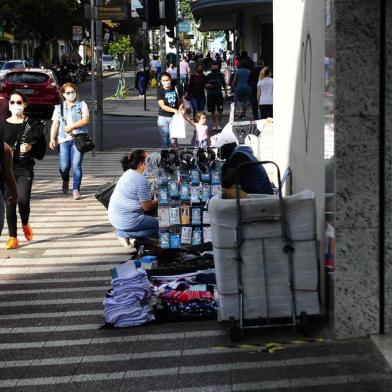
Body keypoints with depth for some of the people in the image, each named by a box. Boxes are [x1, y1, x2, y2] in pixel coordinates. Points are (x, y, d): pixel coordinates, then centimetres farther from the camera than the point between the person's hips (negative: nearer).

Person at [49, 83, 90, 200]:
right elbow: (55, 124, 9)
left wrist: (72, 126, -12)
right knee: (64, 166, -4)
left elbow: (86, 120, -3)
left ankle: (76, 189, -7)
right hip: (63, 139, 2)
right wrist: (52, 138, -3)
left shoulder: (82, 104, 9)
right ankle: (65, 181, 29)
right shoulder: (59, 107, 16)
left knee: (76, 165, -12)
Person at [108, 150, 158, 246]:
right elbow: (147, 207, -13)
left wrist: (153, 199, 15)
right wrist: (157, 201, 5)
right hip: (127, 221, -10)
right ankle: (126, 234, -9)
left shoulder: (128, 173, 13)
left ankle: (124, 232, 6)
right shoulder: (141, 179, -17)